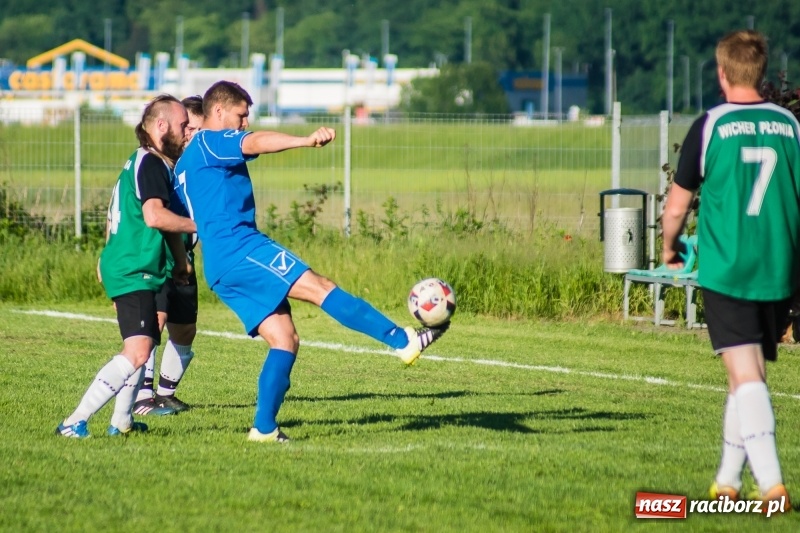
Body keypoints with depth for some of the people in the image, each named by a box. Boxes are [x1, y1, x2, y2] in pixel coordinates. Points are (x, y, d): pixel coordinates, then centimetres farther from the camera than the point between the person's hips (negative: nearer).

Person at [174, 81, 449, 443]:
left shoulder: (184, 165, 27)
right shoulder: (211, 142, -3)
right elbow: (255, 143, -23)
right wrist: (306, 141, -38)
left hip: (219, 269, 10)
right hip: (240, 247, -10)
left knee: (284, 340, 4)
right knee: (320, 288, -19)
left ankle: (264, 427, -2)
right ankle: (403, 341, -29)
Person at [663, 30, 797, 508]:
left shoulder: (711, 126, -5)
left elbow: (677, 204, 2)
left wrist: (670, 248, 21)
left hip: (726, 269, -4)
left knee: (746, 374, -8)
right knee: (748, 373, 16)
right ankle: (728, 479, 24)